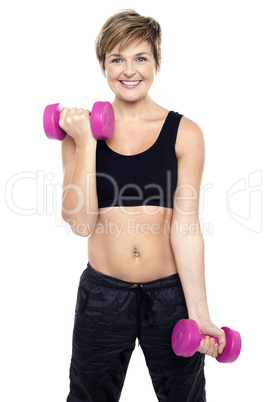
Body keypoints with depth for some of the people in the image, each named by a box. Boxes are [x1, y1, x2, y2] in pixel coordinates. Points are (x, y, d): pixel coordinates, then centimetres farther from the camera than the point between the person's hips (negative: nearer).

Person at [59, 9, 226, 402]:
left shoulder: (184, 133, -5)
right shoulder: (80, 131, -2)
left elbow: (186, 225, -9)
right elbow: (80, 222, -10)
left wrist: (198, 313, -14)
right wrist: (85, 144, -16)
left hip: (171, 294, -1)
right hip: (102, 295, 1)